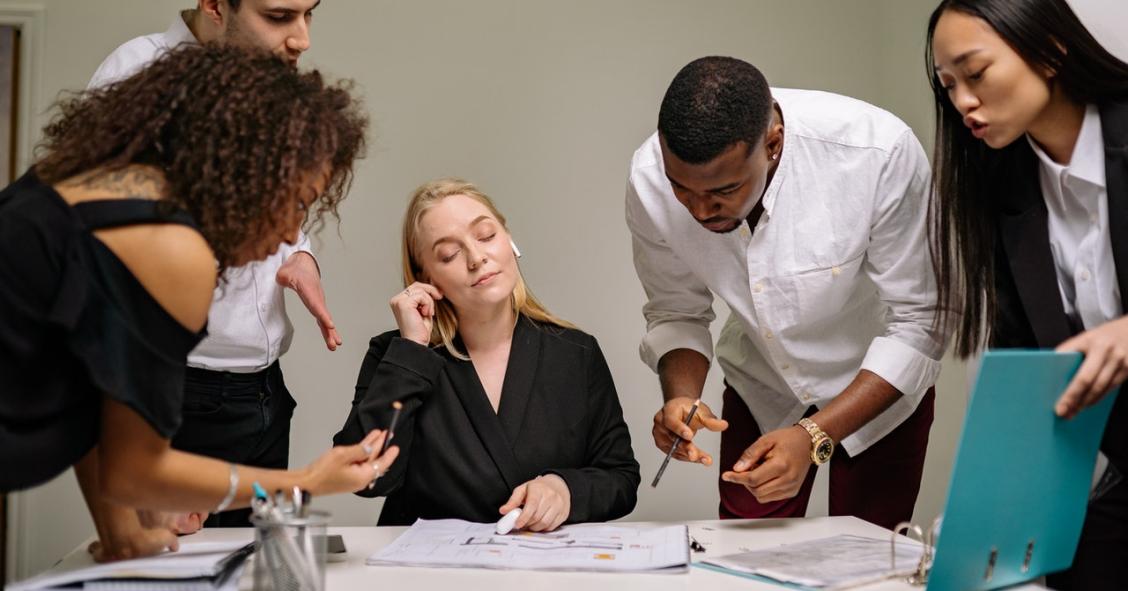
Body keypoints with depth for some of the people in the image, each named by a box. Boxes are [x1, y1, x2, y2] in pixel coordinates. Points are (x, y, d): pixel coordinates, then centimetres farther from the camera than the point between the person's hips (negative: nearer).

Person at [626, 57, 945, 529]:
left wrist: (814, 436, -35)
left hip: (880, 383, -2)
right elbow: (676, 313, -7)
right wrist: (680, 397, -28)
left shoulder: (879, 153, -34)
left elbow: (916, 324, -26)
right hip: (761, 384, 2)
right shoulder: (650, 180, -23)